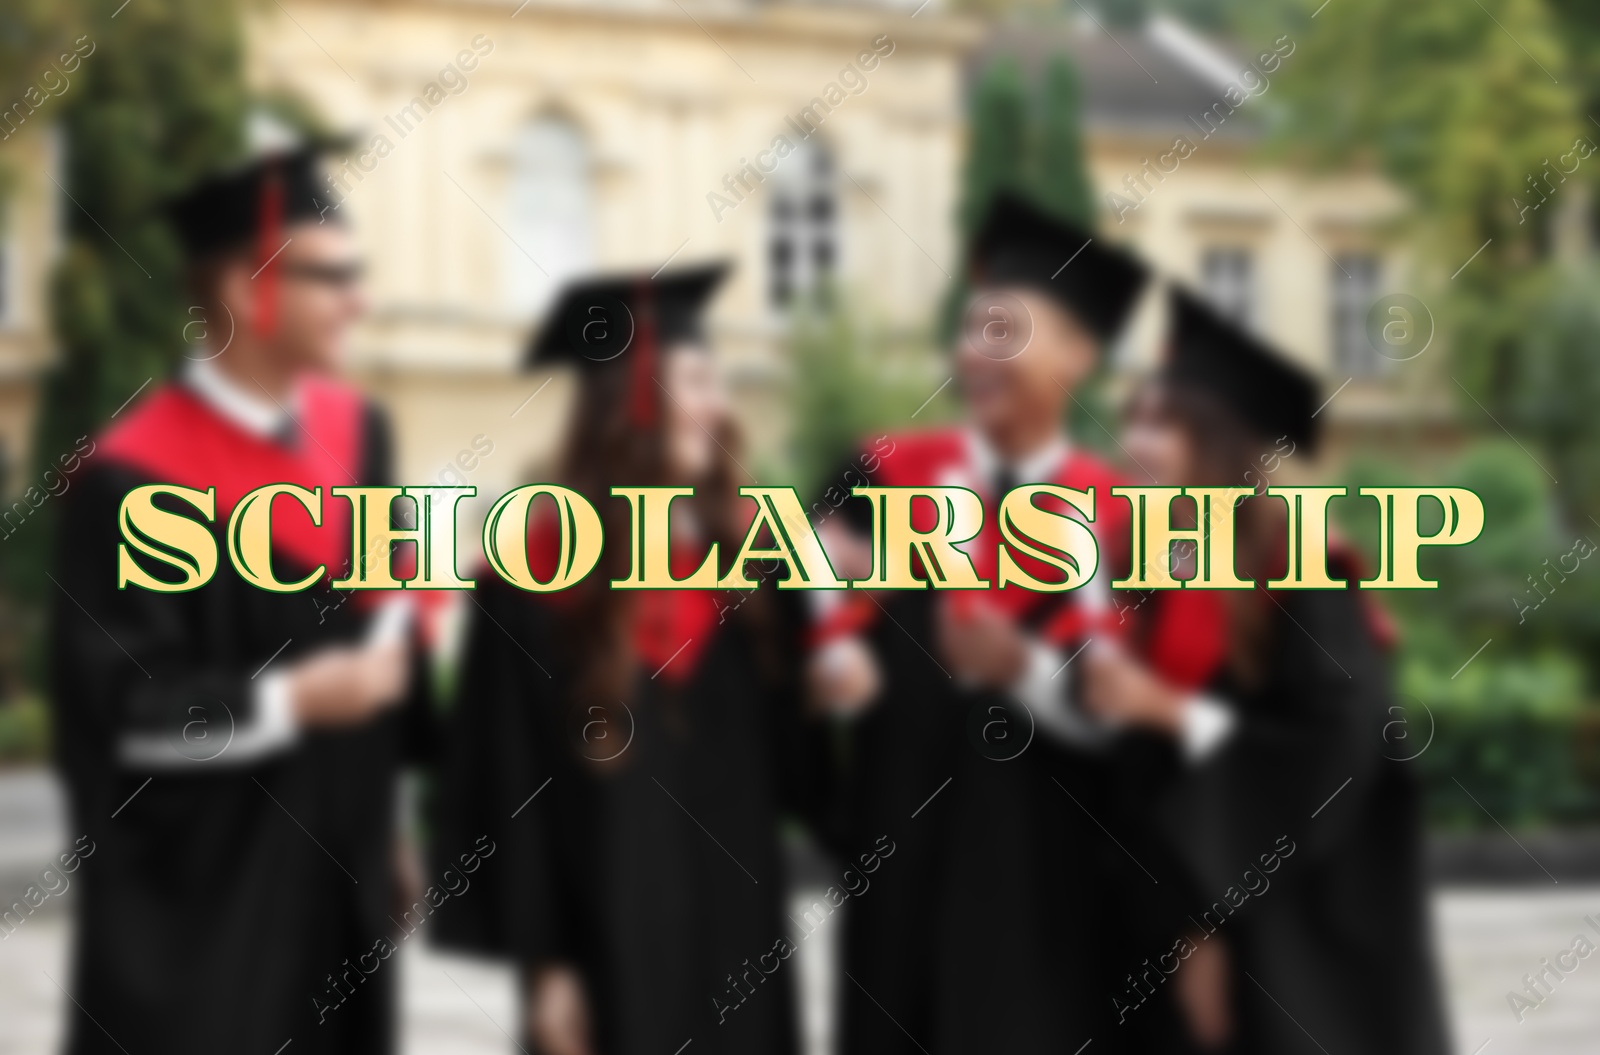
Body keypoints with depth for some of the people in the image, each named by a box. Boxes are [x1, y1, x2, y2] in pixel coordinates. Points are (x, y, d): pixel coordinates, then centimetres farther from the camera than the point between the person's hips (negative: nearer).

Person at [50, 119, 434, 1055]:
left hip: (341, 875, 7)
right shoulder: (135, 481, -16)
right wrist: (288, 700, -25)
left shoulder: (356, 431, 6)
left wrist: (387, 819, 15)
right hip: (203, 900, -7)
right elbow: (116, 707, -16)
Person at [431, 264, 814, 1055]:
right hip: (610, 936, -5)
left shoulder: (742, 560, 8)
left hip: (734, 930, 5)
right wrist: (540, 961, -12)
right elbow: (514, 789, -9)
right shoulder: (540, 578, -8)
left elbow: (782, 755, 9)